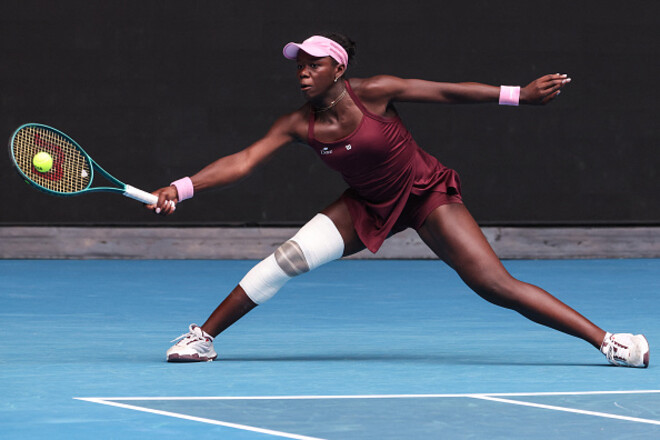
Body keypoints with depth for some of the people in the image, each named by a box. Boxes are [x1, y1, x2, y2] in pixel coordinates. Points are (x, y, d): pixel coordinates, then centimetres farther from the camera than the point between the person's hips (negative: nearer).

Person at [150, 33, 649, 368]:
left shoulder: (373, 93, -22)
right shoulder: (299, 125, -12)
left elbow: (449, 91, -17)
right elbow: (243, 161, -16)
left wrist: (517, 94, -20)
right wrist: (180, 189, -28)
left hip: (426, 194, -4)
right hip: (367, 207, 4)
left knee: (497, 285, -16)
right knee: (287, 259, -11)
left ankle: (608, 341, -14)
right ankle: (202, 337, 3)